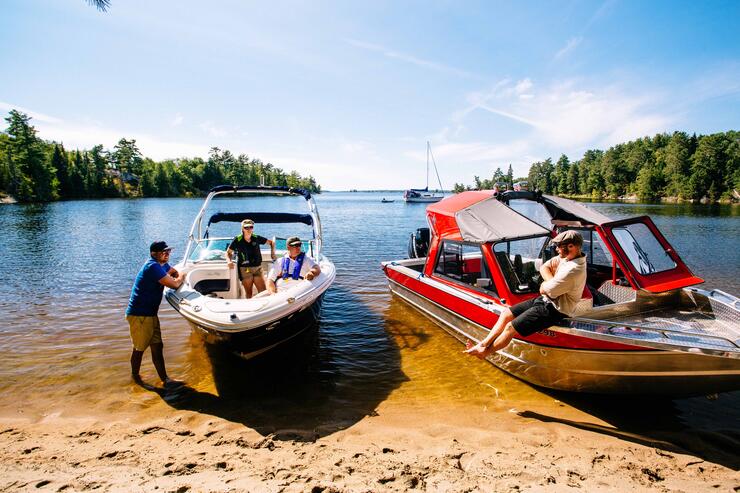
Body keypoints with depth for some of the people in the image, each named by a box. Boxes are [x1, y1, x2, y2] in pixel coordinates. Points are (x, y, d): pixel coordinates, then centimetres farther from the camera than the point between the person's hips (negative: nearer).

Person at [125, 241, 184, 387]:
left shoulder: (162, 264, 7)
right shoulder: (153, 266, -22)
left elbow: (174, 272, 27)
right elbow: (174, 284, -24)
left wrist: (177, 278, 5)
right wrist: (180, 278, -3)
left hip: (151, 313, 8)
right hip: (139, 315, -8)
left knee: (157, 346, 7)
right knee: (140, 348, 8)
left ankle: (165, 379, 10)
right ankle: (135, 376, 29)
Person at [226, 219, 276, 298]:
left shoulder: (256, 238, 2)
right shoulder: (237, 240, -4)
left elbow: (271, 242, 14)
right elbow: (228, 252, 5)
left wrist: (272, 252, 1)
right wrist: (229, 261, -13)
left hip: (257, 268, 2)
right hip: (245, 269, -2)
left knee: (263, 291, -1)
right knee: (248, 293, 4)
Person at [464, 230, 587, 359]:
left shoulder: (572, 270, -29)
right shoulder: (566, 256, 1)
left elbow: (544, 290, -23)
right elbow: (544, 268, 3)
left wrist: (544, 286, 0)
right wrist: (552, 283, -14)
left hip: (554, 310, -10)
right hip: (545, 300, 10)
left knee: (510, 328, -12)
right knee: (505, 314, 3)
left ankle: (485, 352, 7)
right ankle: (484, 343, 3)